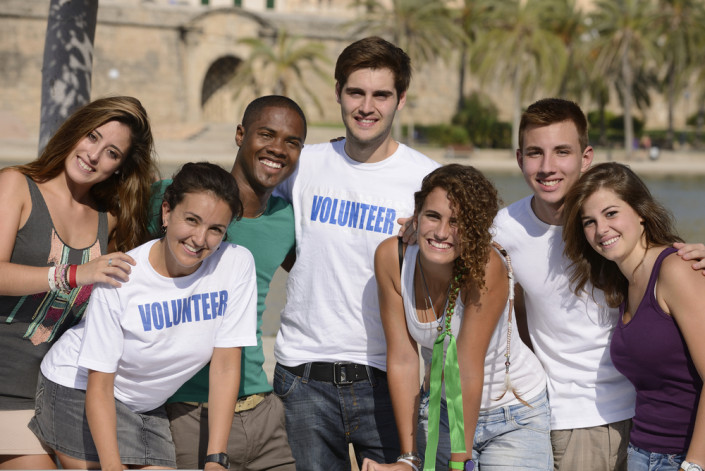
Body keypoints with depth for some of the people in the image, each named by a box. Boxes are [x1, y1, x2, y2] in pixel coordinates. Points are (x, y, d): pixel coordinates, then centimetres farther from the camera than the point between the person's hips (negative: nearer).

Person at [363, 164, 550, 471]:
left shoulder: (487, 266, -28)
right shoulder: (391, 257, -16)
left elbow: (469, 370, -27)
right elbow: (402, 359, -14)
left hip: (514, 417, -3)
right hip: (441, 407, 3)